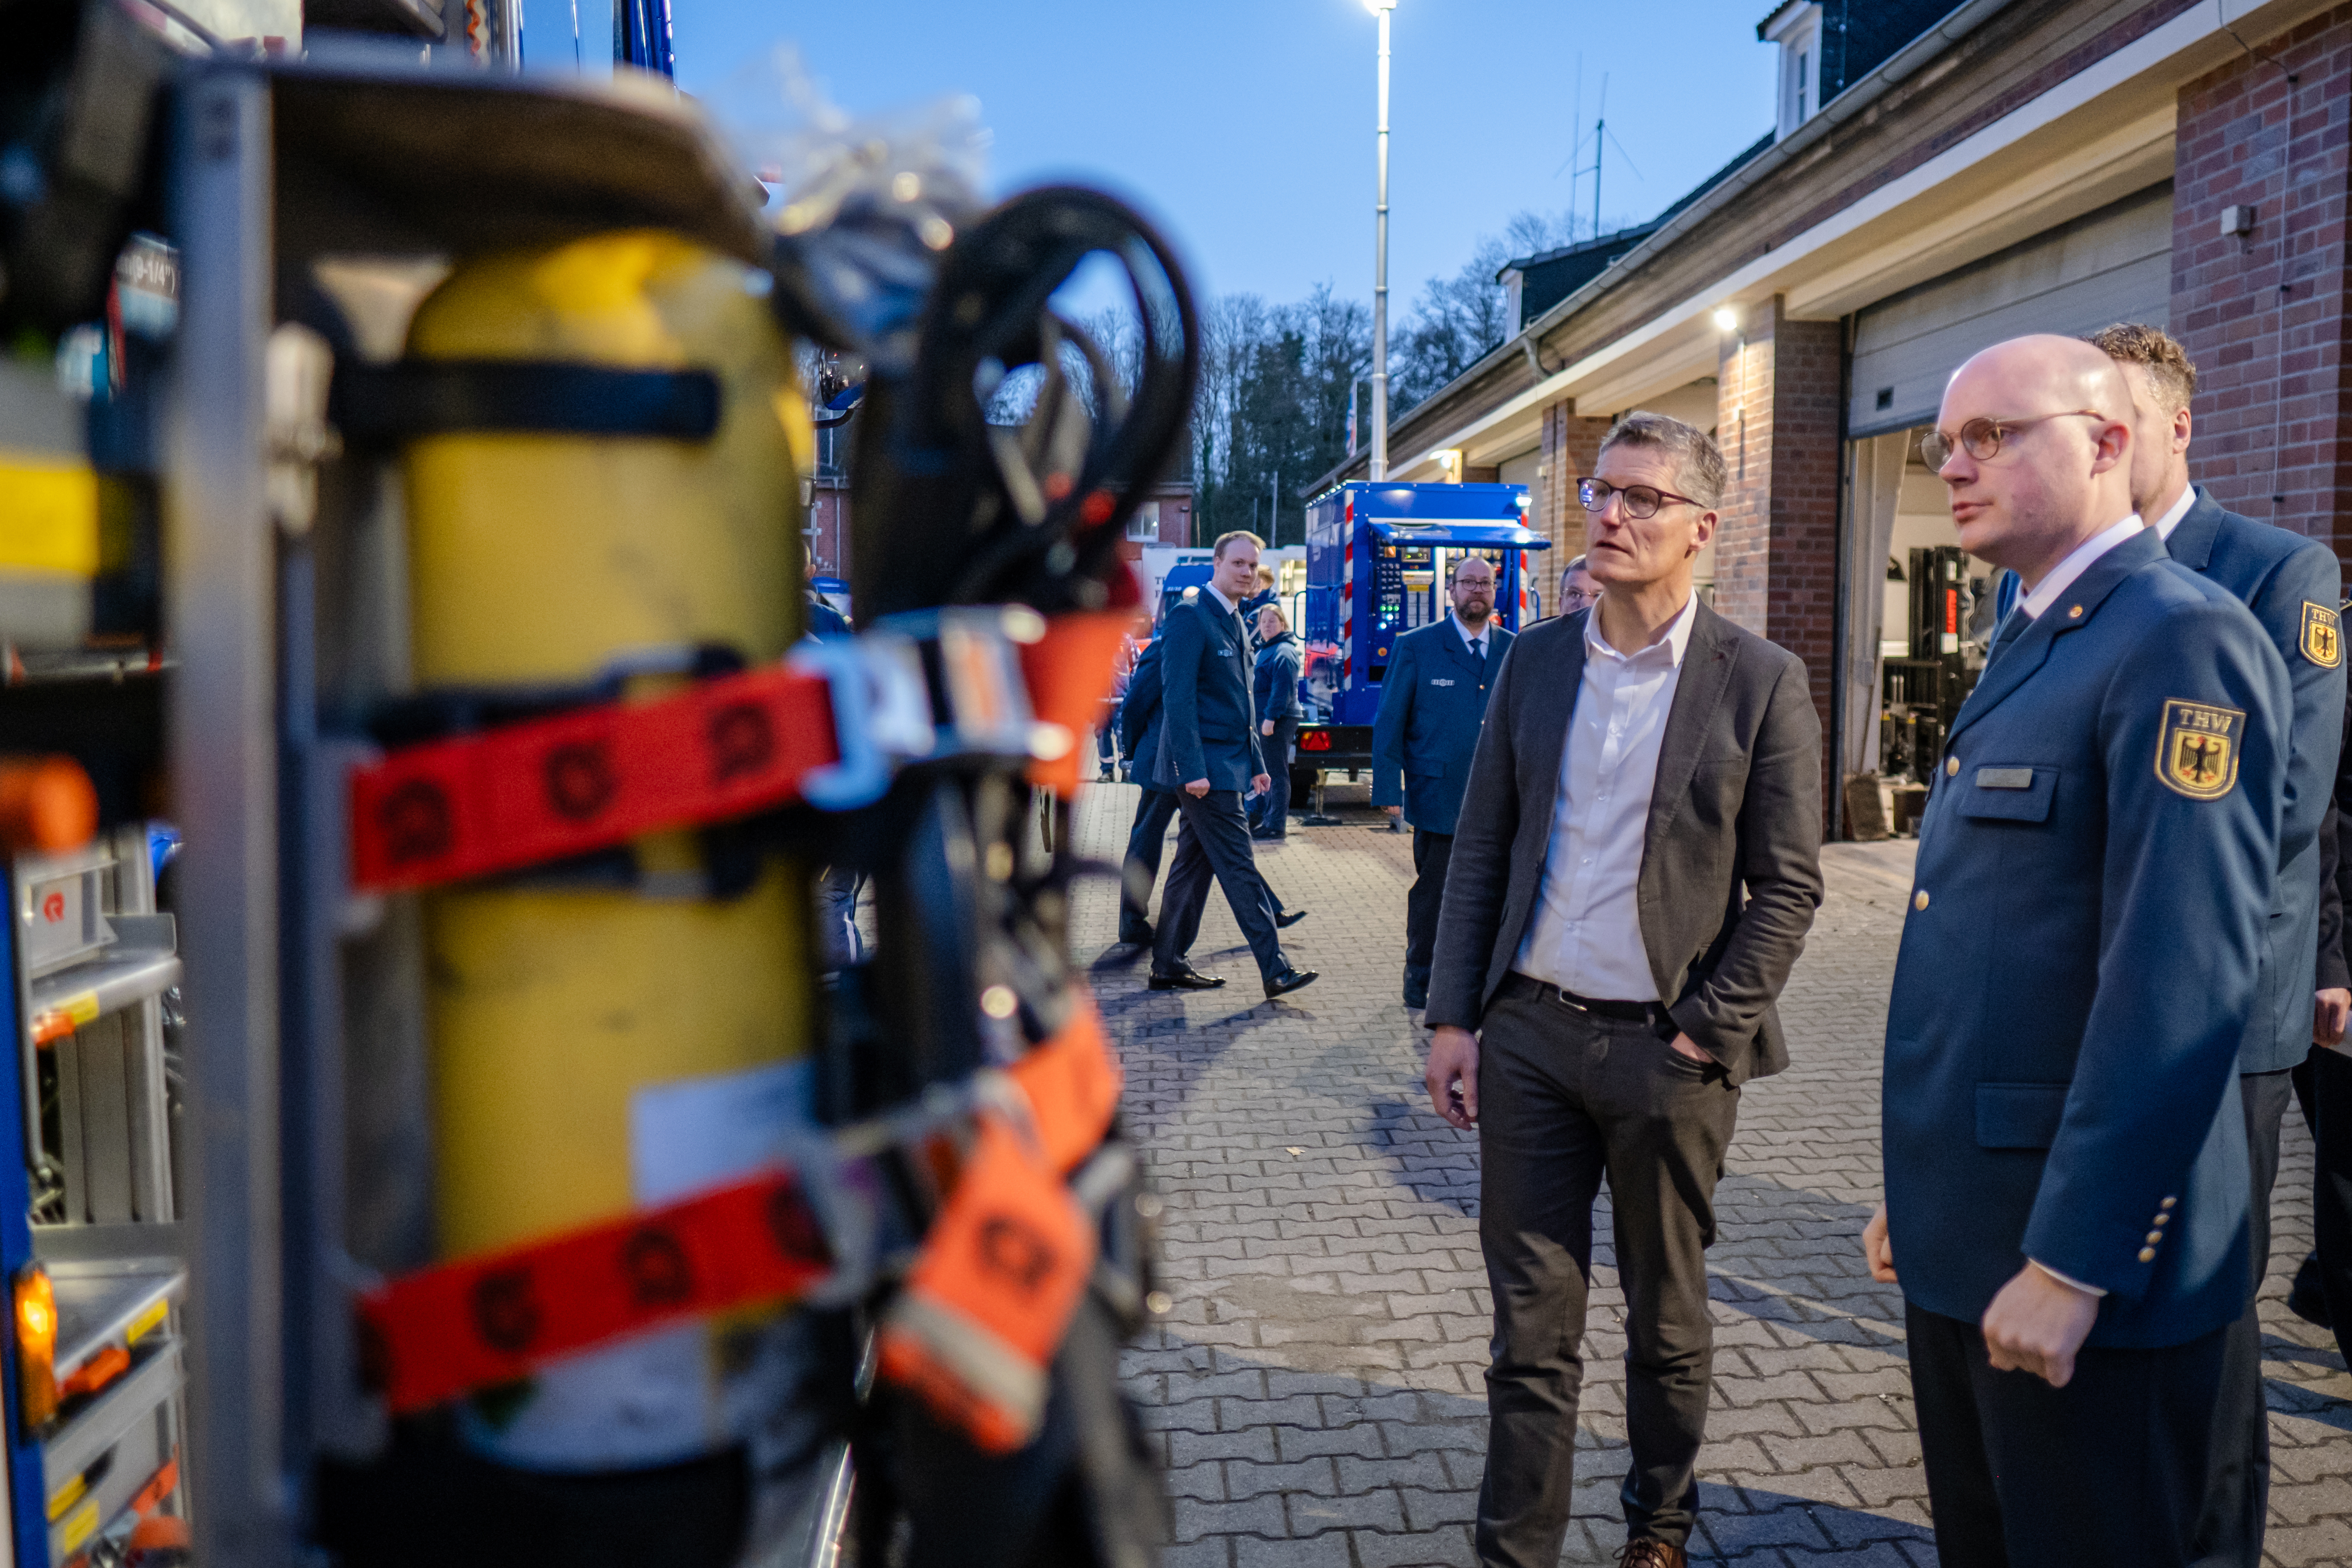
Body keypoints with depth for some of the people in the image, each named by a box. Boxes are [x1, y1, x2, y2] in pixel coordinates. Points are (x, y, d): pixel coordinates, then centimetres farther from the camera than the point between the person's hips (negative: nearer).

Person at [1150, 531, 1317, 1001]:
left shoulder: (1236, 623, 16)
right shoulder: (1190, 617, -12)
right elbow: (1178, 697, -18)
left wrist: (1256, 762, 19)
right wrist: (1193, 768, -22)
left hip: (1225, 764, 9)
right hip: (1203, 765, -9)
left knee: (1194, 865, 12)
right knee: (1239, 869, -7)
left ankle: (1169, 966, 20)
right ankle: (1275, 970, -4)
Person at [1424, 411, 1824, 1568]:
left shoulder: (1760, 681, -4)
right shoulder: (1533, 661, 6)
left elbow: (1787, 887, -4)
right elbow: (1480, 850, 8)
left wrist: (1704, 1035, -10)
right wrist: (1453, 1016, 3)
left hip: (1670, 1051, -2)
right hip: (1529, 1036, 2)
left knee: (1666, 1319, 16)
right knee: (1531, 1326, 7)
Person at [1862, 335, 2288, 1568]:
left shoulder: (2183, 644, -15)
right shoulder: (2029, 651, 15)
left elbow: (2179, 987, -23)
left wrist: (2071, 1263, -22)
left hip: (2080, 1250, -9)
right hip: (1965, 1237, 9)